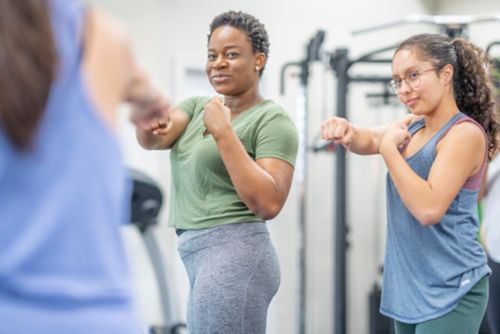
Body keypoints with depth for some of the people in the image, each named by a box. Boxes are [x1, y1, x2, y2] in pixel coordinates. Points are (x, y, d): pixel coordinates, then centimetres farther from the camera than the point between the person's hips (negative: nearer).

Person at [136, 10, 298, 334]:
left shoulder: (273, 120, -7)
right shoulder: (198, 106, 14)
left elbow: (269, 204, -20)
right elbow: (153, 138, -6)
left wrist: (224, 133, -21)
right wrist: (150, 119, -29)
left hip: (234, 257, -8)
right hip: (202, 256, 8)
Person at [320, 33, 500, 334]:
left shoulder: (465, 133, -17)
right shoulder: (414, 124, 10)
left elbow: (429, 208, -25)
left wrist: (389, 147, -19)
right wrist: (346, 130, -15)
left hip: (449, 291, -8)